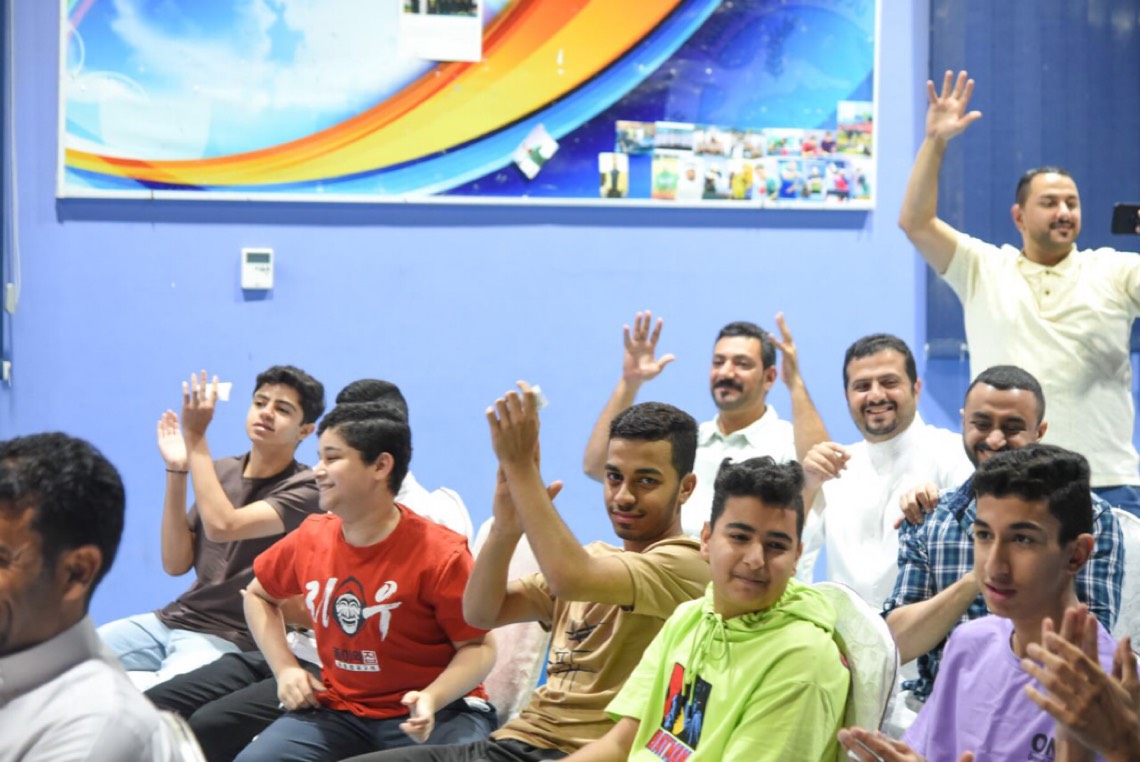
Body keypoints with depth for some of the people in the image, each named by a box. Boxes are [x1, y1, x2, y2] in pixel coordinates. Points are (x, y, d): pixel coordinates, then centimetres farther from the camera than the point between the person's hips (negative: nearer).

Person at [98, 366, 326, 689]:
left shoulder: (304, 489, -8)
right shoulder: (220, 472, 11)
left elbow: (222, 526, -22)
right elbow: (175, 564, 5)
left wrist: (196, 438, -17)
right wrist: (177, 470, -3)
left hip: (229, 638, -6)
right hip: (173, 620, 6)